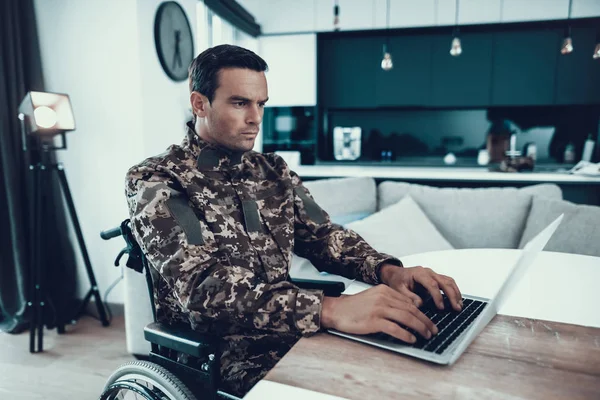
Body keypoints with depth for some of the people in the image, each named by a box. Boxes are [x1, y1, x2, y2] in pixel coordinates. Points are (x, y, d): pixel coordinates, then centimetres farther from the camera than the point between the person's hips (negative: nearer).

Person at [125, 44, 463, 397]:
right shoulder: (157, 181, -11)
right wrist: (331, 309, -37)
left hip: (293, 334, 6)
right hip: (222, 356, -5)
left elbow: (323, 236, 5)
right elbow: (204, 289, -25)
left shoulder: (273, 171, 9)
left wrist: (389, 270, -15)